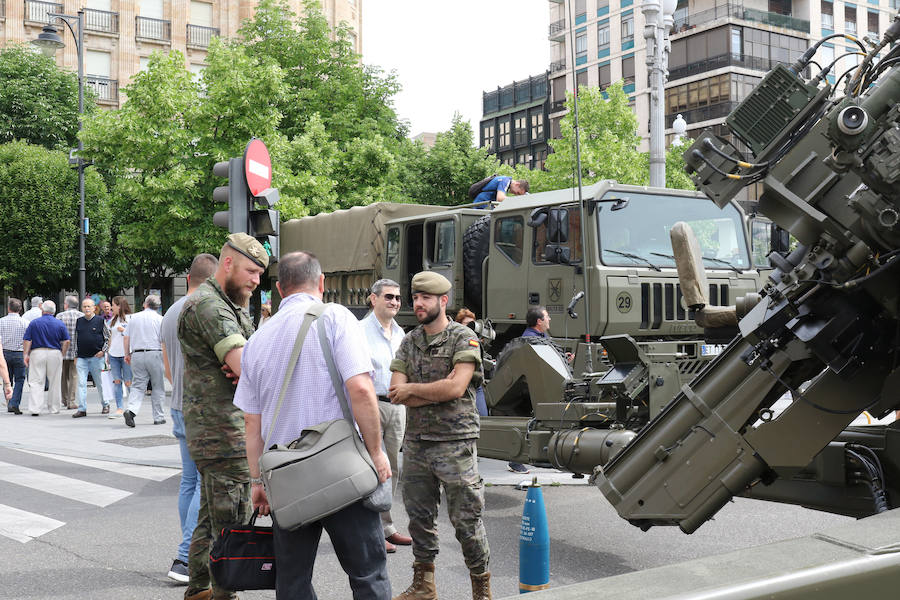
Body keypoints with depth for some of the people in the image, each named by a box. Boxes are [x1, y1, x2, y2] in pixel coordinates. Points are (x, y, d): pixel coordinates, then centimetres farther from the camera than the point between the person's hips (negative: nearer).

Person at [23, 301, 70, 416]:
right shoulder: (60, 324, 3)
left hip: (37, 353, -1)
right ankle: (54, 408, 18)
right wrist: (62, 354, 8)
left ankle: (35, 409, -11)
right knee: (55, 382, 11)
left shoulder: (34, 323, 1)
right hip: (55, 354, 1)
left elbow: (26, 340, -3)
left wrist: (25, 355, 2)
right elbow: (66, 342, -1)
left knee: (36, 382, 0)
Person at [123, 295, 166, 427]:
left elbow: (126, 338, 11)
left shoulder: (134, 317, 10)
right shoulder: (160, 319, -1)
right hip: (155, 354, -3)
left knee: (138, 385, 4)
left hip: (137, 355, 3)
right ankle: (158, 417, 10)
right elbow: (164, 340, -8)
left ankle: (131, 409, -20)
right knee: (158, 387, 7)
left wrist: (127, 354, 20)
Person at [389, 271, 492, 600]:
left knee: (466, 519, 0)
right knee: (420, 516, 14)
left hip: (455, 443, -5)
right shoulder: (409, 341, 10)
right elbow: (396, 392, 0)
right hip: (416, 442, 6)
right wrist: (436, 395, -12)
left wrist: (412, 389, -8)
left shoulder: (464, 338, -6)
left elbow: (456, 387, -19)